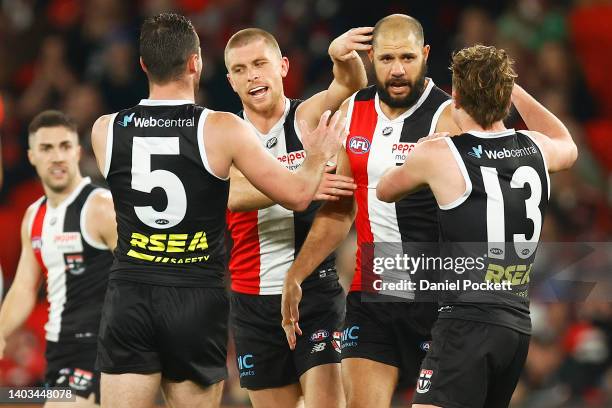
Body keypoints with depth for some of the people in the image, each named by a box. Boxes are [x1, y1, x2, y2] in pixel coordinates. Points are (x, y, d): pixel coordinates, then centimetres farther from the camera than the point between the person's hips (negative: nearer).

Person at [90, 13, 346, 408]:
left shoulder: (106, 131, 1)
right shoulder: (223, 129, -7)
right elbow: (297, 196, -2)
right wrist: (319, 156, 19)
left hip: (129, 298, 1)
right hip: (197, 302, -1)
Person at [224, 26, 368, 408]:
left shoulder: (309, 117, -1)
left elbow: (351, 86, -22)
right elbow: (234, 195, -18)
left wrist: (344, 56, -46)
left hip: (316, 291, -3)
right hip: (254, 301, 3)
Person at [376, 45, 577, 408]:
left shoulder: (438, 155, -8)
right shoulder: (536, 149, 8)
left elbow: (386, 191, 15)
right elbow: (568, 147, 36)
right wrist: (513, 89, 40)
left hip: (468, 322, -7)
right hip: (519, 325, 7)